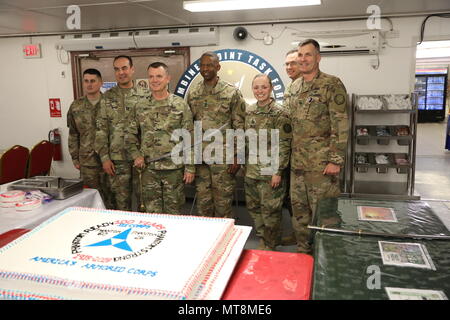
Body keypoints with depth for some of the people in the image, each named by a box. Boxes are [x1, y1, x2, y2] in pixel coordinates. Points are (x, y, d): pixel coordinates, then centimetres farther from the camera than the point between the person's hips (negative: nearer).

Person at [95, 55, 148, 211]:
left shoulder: (145, 95, 2)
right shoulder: (108, 97, 5)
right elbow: (101, 130, 4)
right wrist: (104, 157, -2)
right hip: (117, 158, 1)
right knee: (121, 199, 7)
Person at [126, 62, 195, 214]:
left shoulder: (180, 105, -3)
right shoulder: (140, 107, 6)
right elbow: (131, 136, 14)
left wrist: (190, 167, -7)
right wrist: (136, 155, -2)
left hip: (175, 169, -2)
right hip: (149, 169, 3)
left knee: (174, 211, 8)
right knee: (151, 212, 11)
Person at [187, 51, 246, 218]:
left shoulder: (232, 92, -3)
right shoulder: (192, 94, 8)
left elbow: (239, 127, -5)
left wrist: (237, 156, -9)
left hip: (223, 157, -3)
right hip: (199, 156, 4)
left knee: (223, 201, 4)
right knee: (203, 200, 11)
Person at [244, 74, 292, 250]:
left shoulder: (280, 113, -11)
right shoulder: (249, 111, 8)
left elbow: (284, 145, -13)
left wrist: (278, 171, -17)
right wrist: (244, 164, 14)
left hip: (270, 171, -6)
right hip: (251, 170, 7)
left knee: (270, 209, 3)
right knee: (253, 206, 15)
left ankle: (270, 245, 21)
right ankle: (262, 238, 33)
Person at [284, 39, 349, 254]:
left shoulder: (331, 85, -9)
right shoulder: (294, 87, 12)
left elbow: (341, 125, -13)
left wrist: (336, 160, -17)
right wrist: (290, 154, 15)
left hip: (321, 163, -7)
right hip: (297, 162, 7)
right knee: (299, 209, 15)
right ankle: (303, 250, 31)